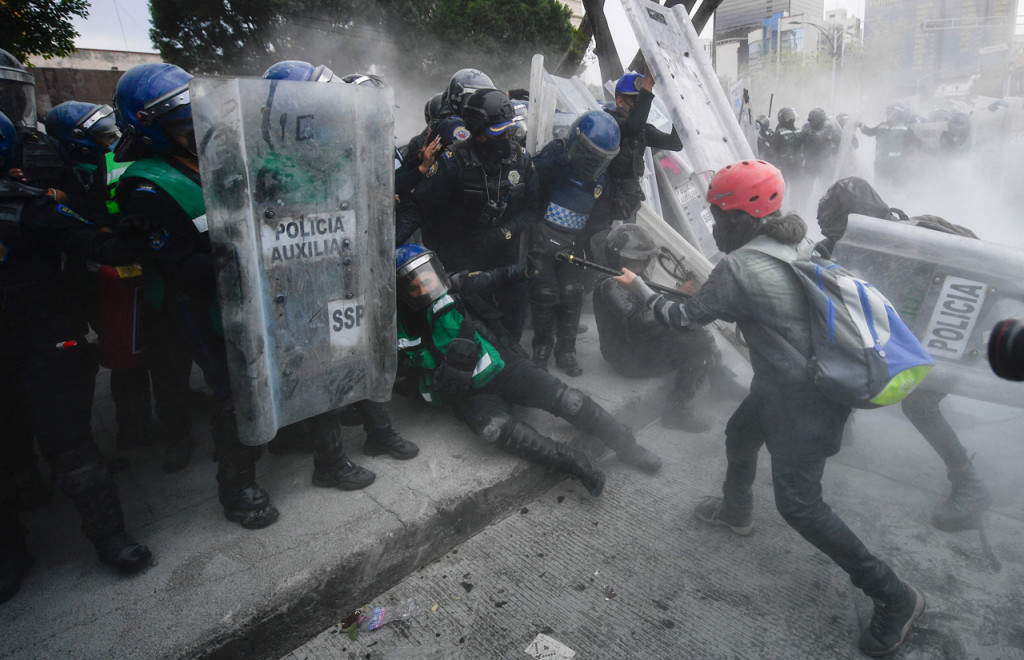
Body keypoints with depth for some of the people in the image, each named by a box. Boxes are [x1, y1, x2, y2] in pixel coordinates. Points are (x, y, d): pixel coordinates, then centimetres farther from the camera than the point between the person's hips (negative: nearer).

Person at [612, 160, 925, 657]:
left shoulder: (739, 266, -24)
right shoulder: (781, 247, 3)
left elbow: (683, 319, -11)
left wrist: (637, 286, 3)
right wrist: (702, 290, 12)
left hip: (804, 399, -10)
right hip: (785, 379, 10)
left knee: (798, 503, -1)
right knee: (740, 434, 26)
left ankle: (894, 597, 13)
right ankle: (735, 510, 53)